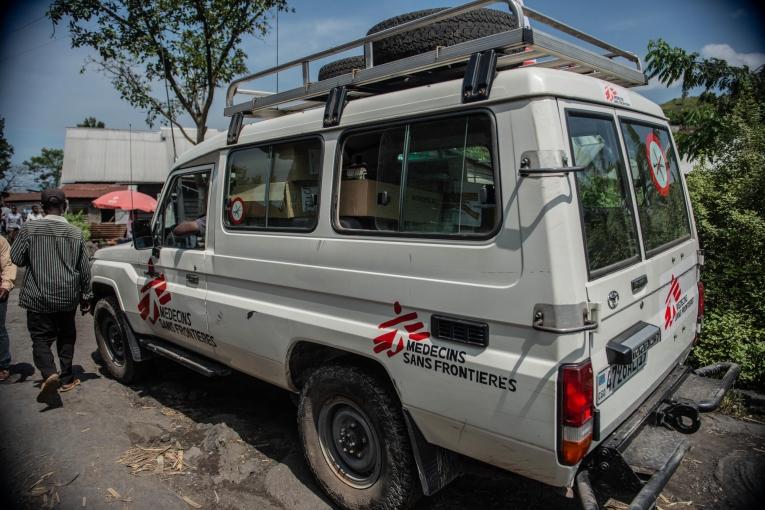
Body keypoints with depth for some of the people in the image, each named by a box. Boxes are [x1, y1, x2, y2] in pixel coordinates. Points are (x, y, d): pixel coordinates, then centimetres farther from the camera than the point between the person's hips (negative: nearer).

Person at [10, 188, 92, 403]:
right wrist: (86, 296, 11)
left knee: (41, 339, 4)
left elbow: (16, 258, -2)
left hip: (38, 297, -2)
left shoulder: (29, 229, -8)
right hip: (67, 297, 2)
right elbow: (84, 268, 2)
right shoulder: (75, 233, -2)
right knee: (66, 338, 17)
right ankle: (66, 378, 23)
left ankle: (50, 374, -19)